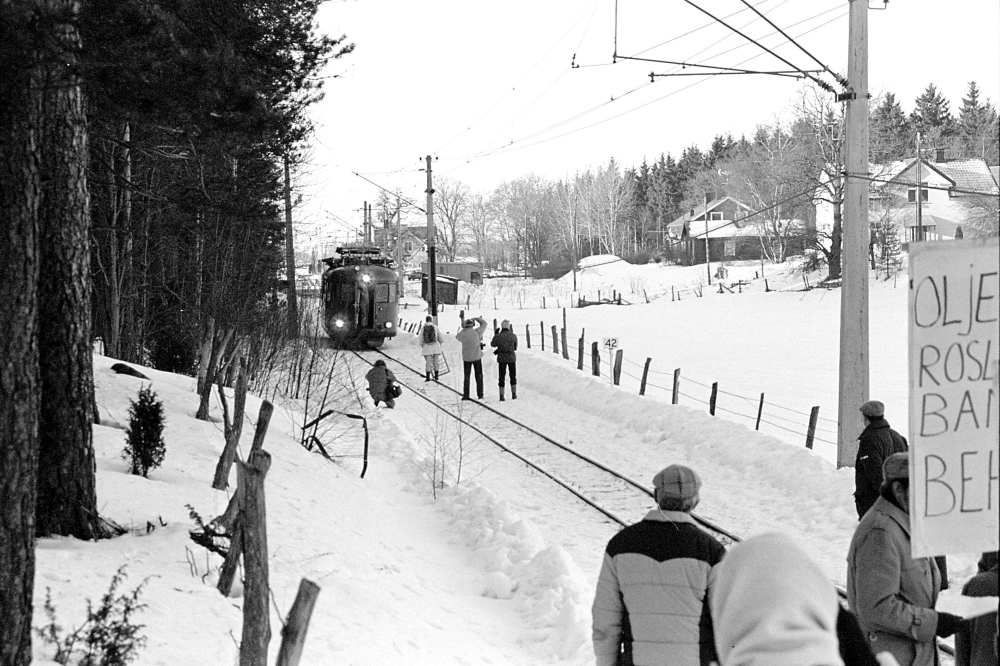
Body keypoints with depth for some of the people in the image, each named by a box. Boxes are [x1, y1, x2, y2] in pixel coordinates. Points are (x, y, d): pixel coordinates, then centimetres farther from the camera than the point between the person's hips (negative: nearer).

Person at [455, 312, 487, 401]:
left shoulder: (462, 334, -8)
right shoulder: (477, 332, -10)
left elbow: (457, 336, 17)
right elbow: (484, 324, 6)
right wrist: (476, 318, 16)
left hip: (466, 358, 1)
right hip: (477, 357, -1)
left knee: (467, 376, 9)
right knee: (479, 376, 11)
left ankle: (465, 395, 3)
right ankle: (480, 394, 10)